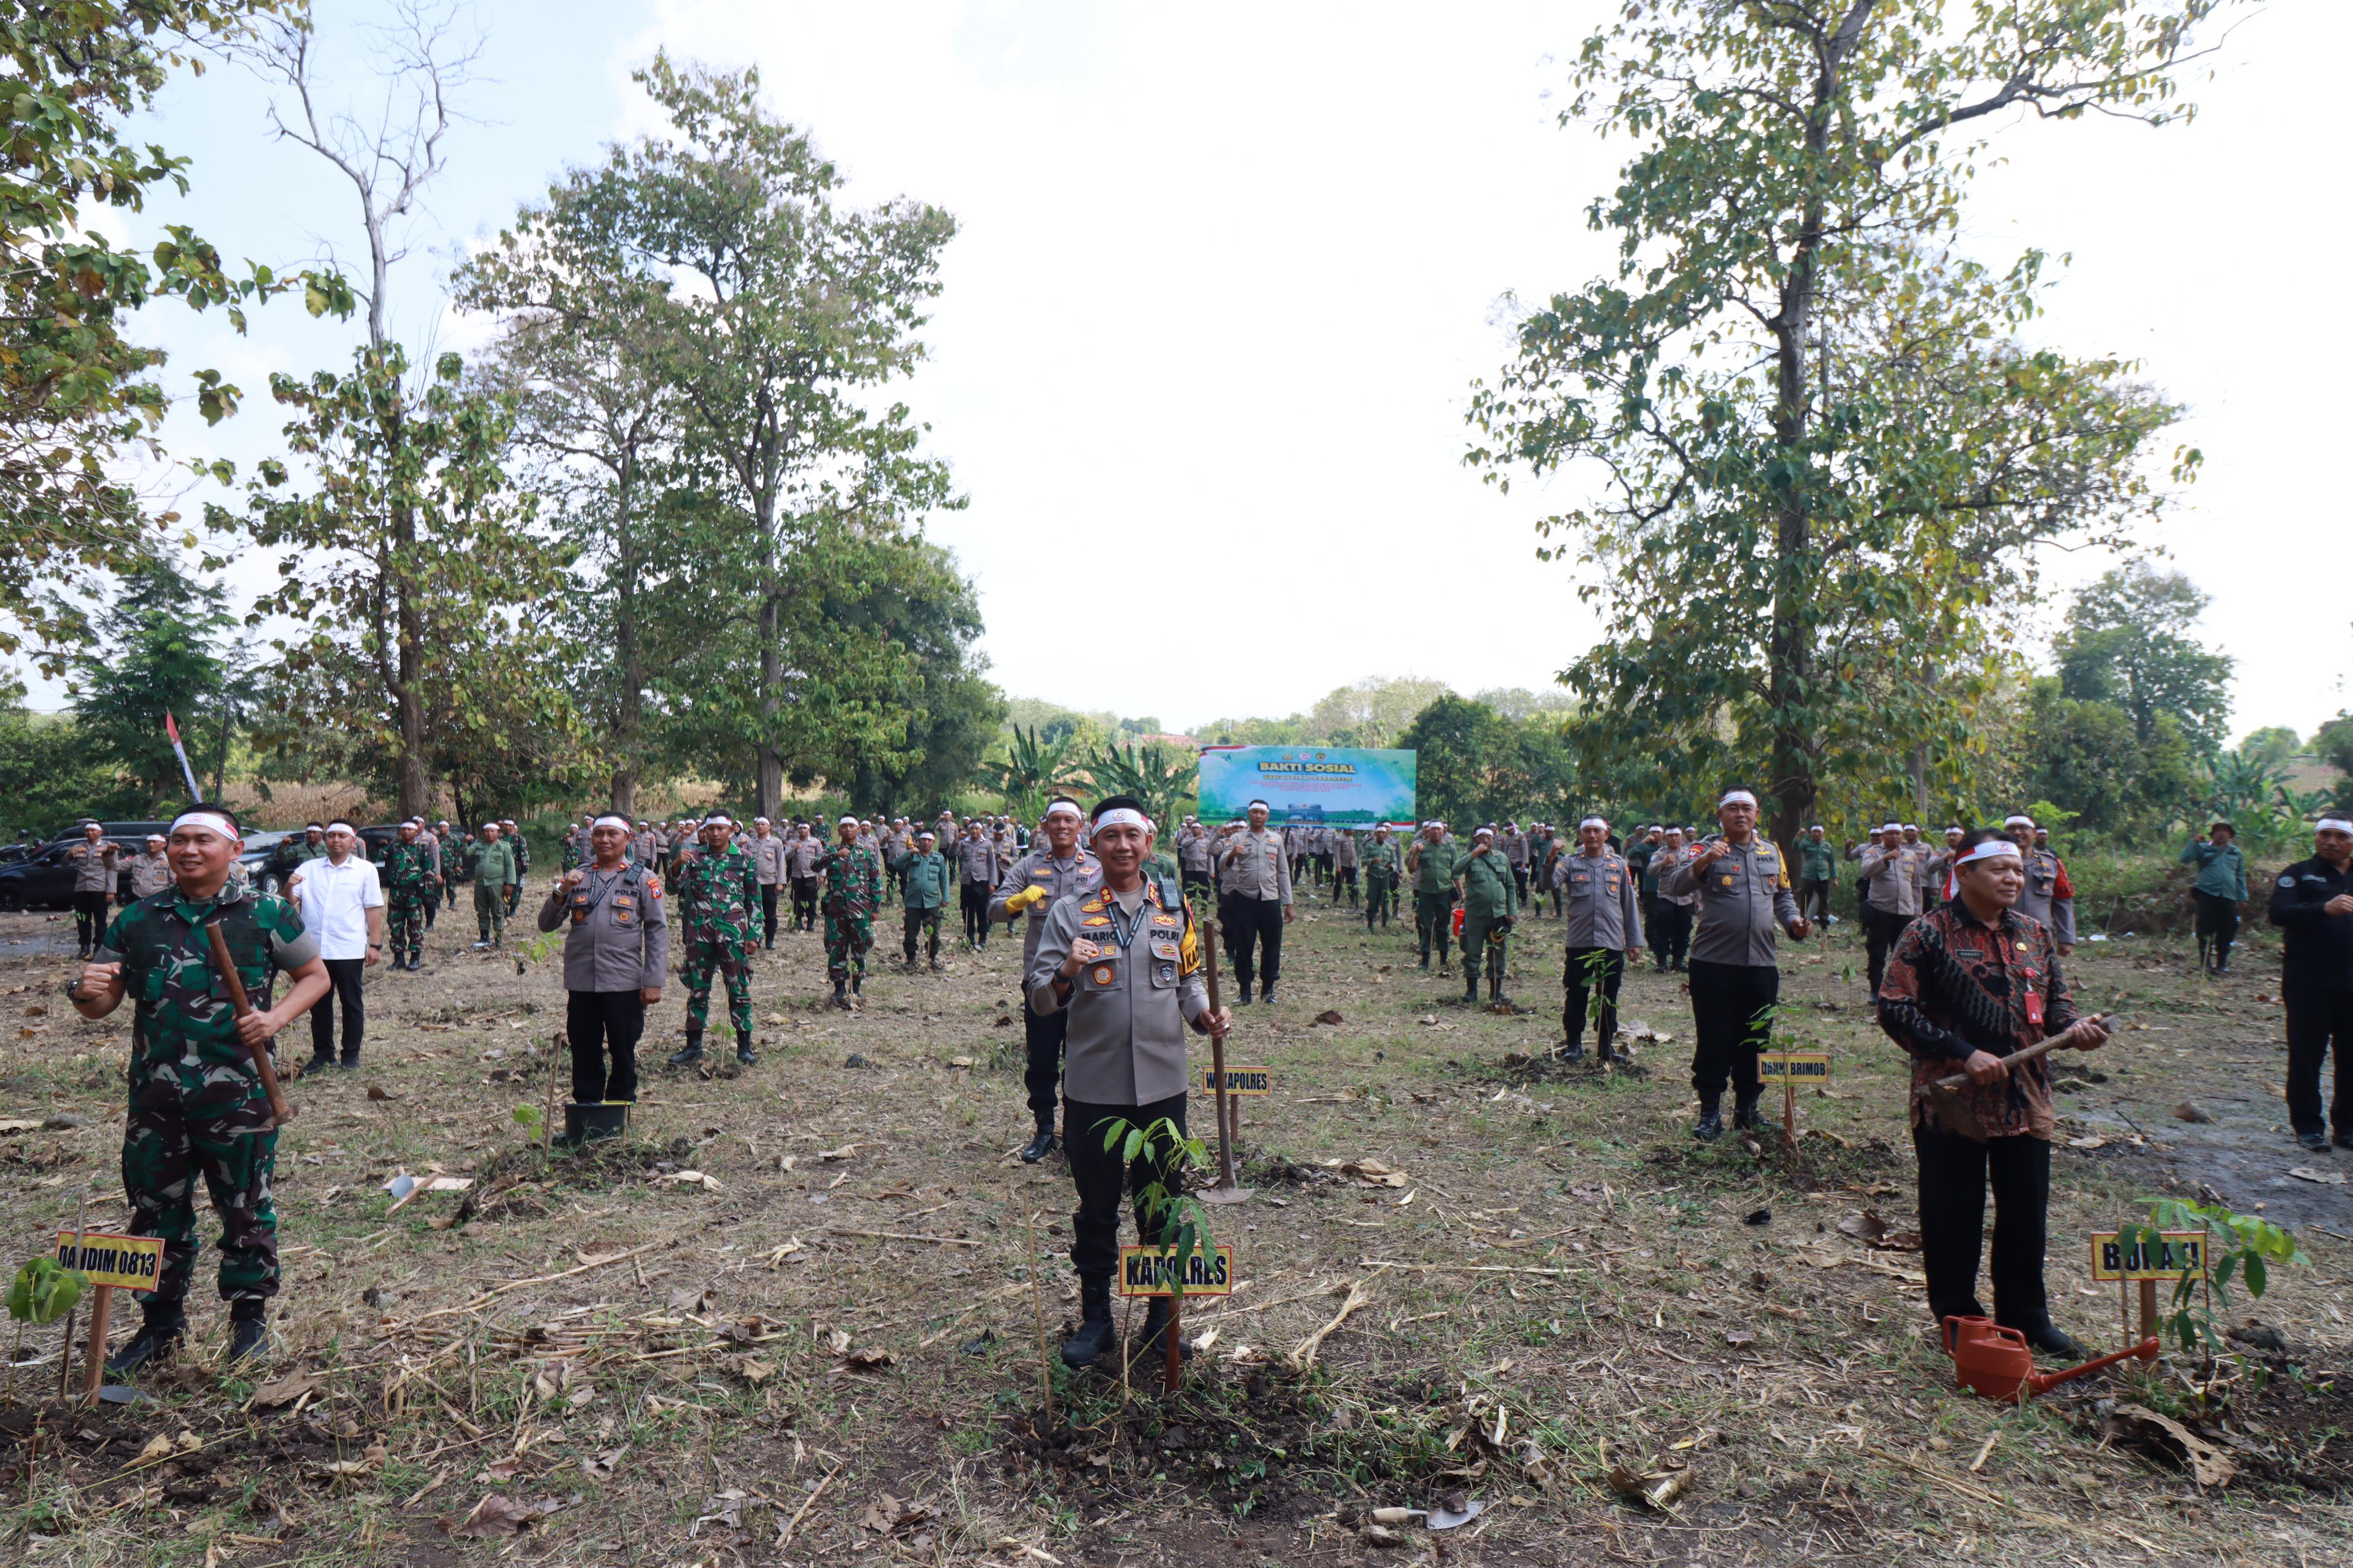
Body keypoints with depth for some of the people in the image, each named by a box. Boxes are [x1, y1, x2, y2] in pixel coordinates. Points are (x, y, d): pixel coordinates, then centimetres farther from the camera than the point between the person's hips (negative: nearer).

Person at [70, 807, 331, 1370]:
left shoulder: (266, 914, -2)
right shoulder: (137, 921, 7)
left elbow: (315, 976, 6)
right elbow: (101, 1003, 11)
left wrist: (276, 1018, -11)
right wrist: (86, 992, -13)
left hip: (239, 1095, -3)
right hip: (156, 1096, 3)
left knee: (245, 1208, 7)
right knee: (156, 1208, 13)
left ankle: (250, 1318, 25)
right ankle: (162, 1322, 31)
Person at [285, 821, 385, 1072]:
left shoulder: (365, 870, 3)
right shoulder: (309, 869, 10)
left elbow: (374, 910, 1)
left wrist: (376, 945, -4)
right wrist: (289, 886, -18)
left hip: (349, 950, -3)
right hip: (314, 949, 3)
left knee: (352, 1004, 5)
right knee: (319, 1004, 10)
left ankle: (351, 1054, 15)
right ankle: (322, 1053, 22)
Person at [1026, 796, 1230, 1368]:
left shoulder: (1173, 906, 5)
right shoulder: (1069, 911, -3)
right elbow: (1040, 999, -7)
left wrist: (1206, 1015, -6)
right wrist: (1067, 973, -28)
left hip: (1163, 1083, 2)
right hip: (1094, 1085, -2)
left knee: (1163, 1205, 13)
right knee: (1097, 1207, 12)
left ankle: (1162, 1318, 30)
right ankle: (1095, 1318, 28)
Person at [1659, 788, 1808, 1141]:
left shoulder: (1771, 851, 13)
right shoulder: (1707, 850, -2)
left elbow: (1783, 894, 23)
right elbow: (1672, 885, -15)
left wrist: (1793, 921, 4)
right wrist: (1701, 863, -31)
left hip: (1761, 964, 5)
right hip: (1714, 963, -4)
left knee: (1756, 1040, 12)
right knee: (1714, 1041, 1)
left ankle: (1747, 1109, 26)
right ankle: (1710, 1113, 10)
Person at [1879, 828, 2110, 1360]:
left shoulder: (2035, 935, 10)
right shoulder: (1929, 934, -9)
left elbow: (2055, 1000, 19)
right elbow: (1894, 1009, -14)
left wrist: (2073, 1028, -4)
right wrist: (1963, 1055, -20)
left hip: (2025, 1101, 5)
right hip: (1951, 1101, -5)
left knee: (2026, 1213, 14)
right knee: (1953, 1217, 6)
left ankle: (2026, 1316, 32)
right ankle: (1956, 1319, 23)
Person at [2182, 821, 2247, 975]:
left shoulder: (2236, 853, 16)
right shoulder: (2203, 849, 6)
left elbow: (2241, 876, 19)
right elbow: (2185, 859, -6)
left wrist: (2242, 897, 14)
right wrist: (2194, 842, -8)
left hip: (2228, 897, 3)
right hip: (2207, 894, -3)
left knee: (2227, 930, 3)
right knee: (2205, 928, -5)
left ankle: (2222, 963, 14)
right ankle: (2205, 962, 4)